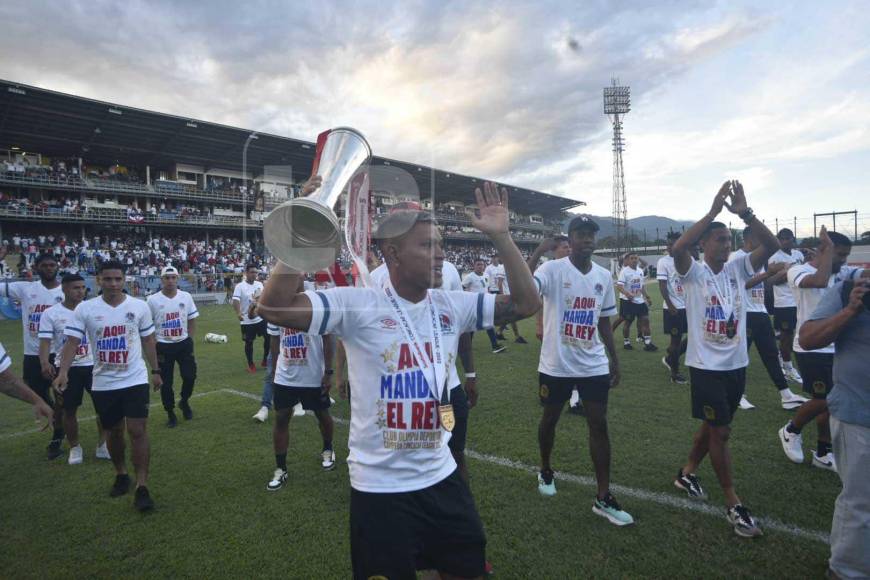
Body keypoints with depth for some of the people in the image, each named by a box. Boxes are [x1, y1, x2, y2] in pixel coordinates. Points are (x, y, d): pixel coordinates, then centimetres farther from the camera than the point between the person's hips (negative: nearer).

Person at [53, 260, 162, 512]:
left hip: (135, 380, -1)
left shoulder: (139, 306, -3)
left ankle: (142, 487, -1)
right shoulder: (85, 309, -5)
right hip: (103, 384, 2)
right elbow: (72, 342, -7)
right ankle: (121, 475, 36)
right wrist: (63, 372, -23)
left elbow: (148, 340, 6)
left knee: (138, 430, -7)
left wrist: (155, 371, 9)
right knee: (113, 432, 15)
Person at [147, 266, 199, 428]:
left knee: (190, 376, 2)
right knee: (166, 382, 6)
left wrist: (189, 341, 2)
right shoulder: (153, 300, -8)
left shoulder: (186, 297, -1)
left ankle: (184, 401, 31)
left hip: (184, 344, 2)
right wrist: (154, 346, -5)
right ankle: (170, 413, 23)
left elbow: (192, 321, 7)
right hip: (163, 347, -2)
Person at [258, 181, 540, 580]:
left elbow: (526, 304, -2)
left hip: (442, 477, 5)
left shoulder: (453, 306, -1)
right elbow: (273, 308, -23)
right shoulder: (357, 305, -15)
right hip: (380, 487, -4)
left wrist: (501, 237, -9)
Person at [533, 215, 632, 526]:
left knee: (599, 425, 3)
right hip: (556, 365, -3)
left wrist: (614, 358, 15)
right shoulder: (553, 269, -12)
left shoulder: (604, 276, 5)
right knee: (550, 419, 15)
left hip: (594, 366, 4)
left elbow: (604, 321, 14)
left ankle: (603, 498, 14)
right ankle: (546, 471, 41)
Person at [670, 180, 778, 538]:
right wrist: (713, 211, -30)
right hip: (706, 366, -6)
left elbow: (772, 245, -10)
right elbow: (678, 248, -30)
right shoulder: (693, 272, -9)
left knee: (713, 426, 19)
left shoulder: (738, 269, 3)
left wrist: (745, 213, -21)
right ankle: (733, 504, 14)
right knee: (720, 431, 1)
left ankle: (687, 472, 40)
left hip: (737, 364, 6)